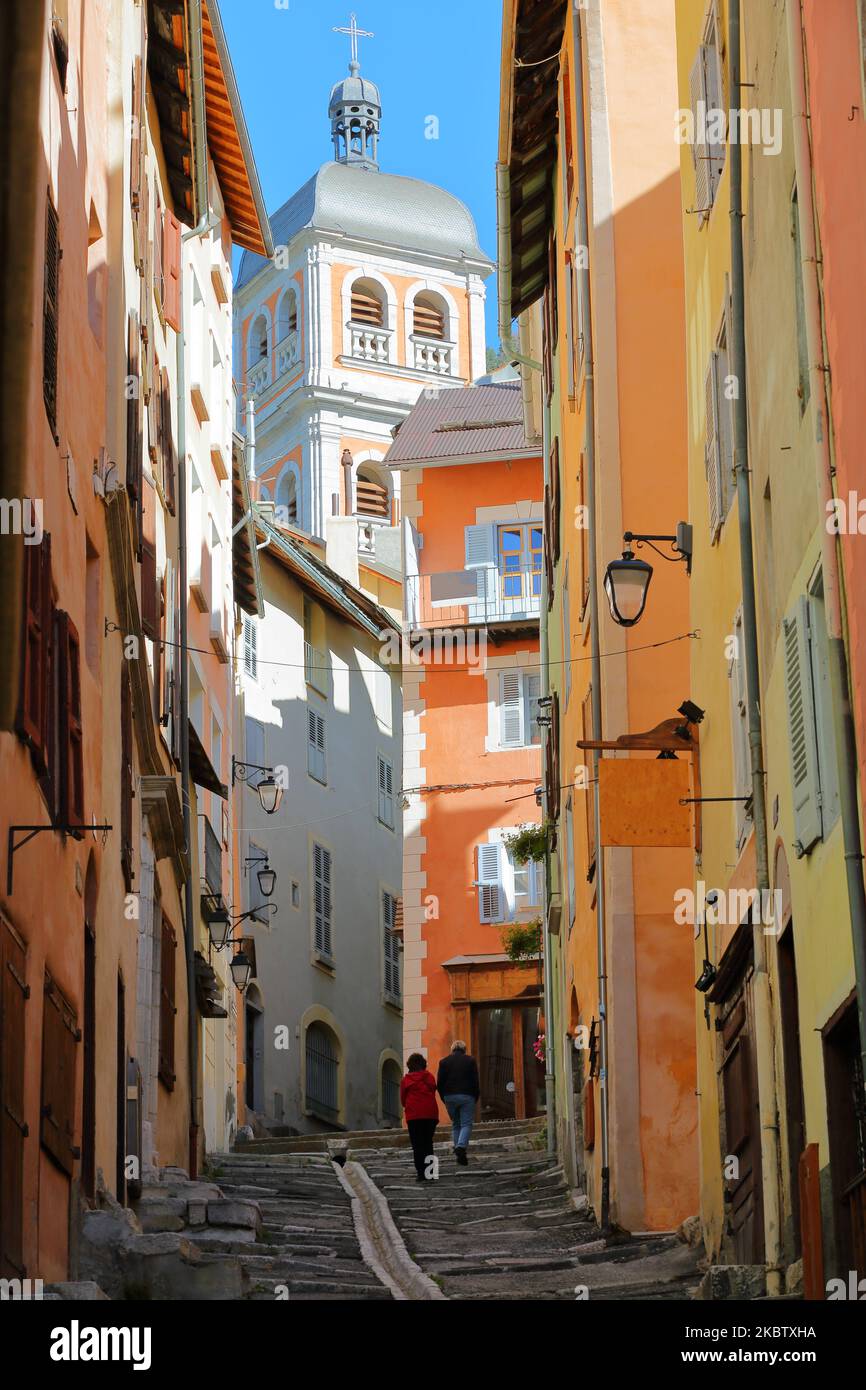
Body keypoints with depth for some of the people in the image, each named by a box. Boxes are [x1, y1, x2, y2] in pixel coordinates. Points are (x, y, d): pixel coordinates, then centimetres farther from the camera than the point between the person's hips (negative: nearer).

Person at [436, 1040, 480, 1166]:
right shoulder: (471, 1061, 4)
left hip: (449, 1097, 2)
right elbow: (475, 1082, 0)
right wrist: (475, 1098, 7)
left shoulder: (444, 1062, 8)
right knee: (466, 1124, -3)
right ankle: (461, 1147, -25)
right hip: (466, 1096, -2)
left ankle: (457, 1148, 7)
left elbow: (439, 1083, 4)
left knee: (455, 1125, 13)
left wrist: (445, 1099, 11)